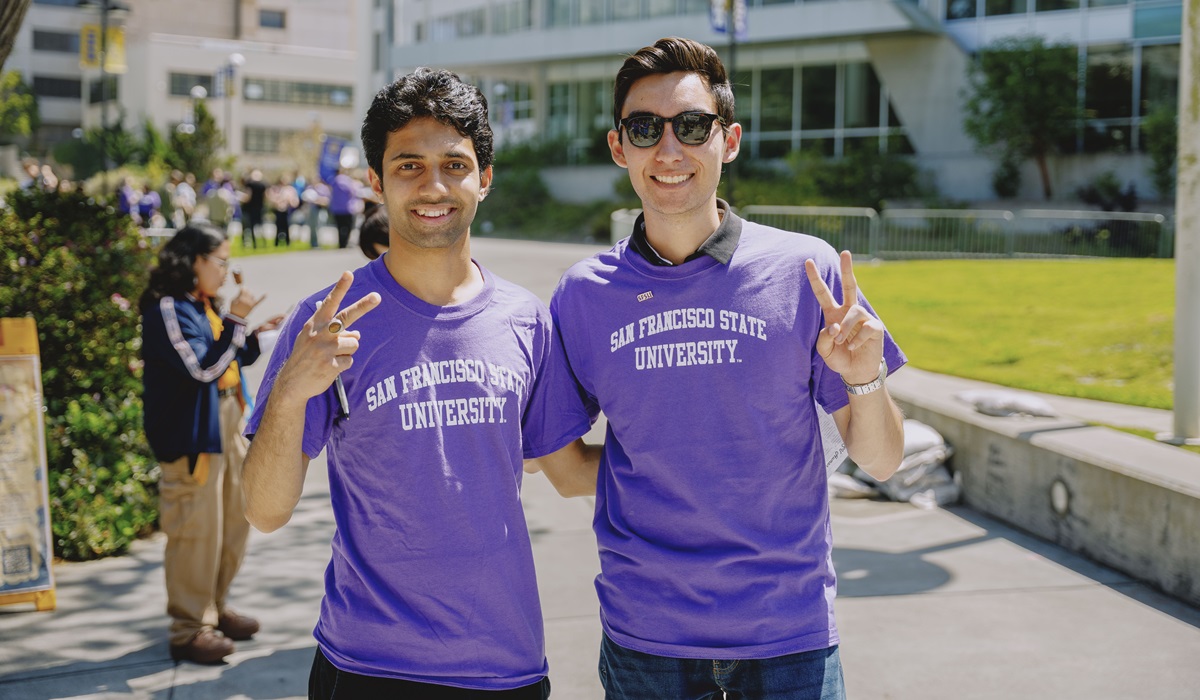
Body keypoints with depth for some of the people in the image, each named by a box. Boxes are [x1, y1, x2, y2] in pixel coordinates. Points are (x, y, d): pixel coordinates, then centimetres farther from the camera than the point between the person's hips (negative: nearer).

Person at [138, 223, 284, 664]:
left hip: (226, 426, 10)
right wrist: (236, 320, -19)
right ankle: (189, 630, 4)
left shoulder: (204, 305, 14)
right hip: (192, 433, -10)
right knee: (196, 532, -5)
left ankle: (215, 608, 29)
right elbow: (204, 368, -22)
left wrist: (254, 336, 5)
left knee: (234, 520, 15)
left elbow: (229, 361, 21)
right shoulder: (168, 309, -15)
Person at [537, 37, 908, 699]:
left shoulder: (805, 271, -5)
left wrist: (864, 380, -18)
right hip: (643, 635, 1)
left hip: (788, 627, 0)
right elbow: (556, 462, 8)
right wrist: (654, 473, -7)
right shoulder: (582, 295, -1)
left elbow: (879, 462, -1)